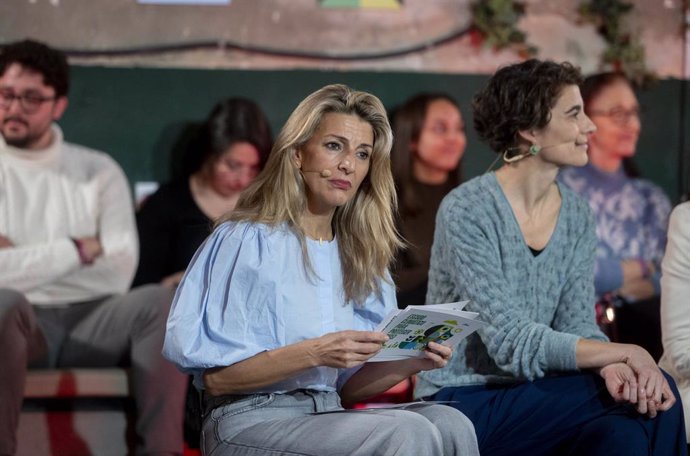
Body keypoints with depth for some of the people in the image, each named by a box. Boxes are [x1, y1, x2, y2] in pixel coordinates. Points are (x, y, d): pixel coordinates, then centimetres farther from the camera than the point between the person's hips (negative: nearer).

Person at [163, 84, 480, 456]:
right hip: (250, 421, -7)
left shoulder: (355, 257, 16)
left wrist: (408, 362, -4)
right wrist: (313, 353, -22)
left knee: (450, 425, -21)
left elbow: (346, 387, 15)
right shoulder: (246, 241, -5)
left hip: (328, 417, 7)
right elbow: (215, 376, -10)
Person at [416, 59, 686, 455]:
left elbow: (578, 325, 0)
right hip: (467, 405, -6)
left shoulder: (578, 216, 6)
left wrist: (612, 365, -23)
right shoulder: (466, 211, -14)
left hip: (535, 399, 6)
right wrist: (624, 353, -25)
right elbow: (510, 341, -20)